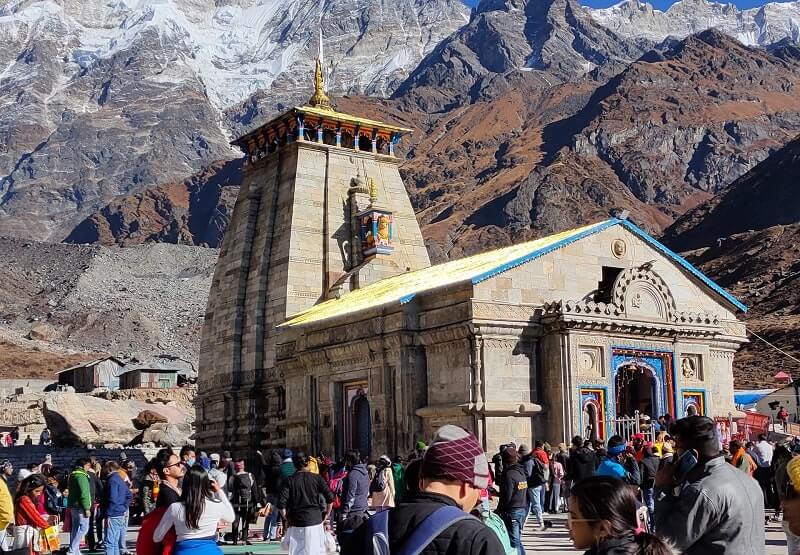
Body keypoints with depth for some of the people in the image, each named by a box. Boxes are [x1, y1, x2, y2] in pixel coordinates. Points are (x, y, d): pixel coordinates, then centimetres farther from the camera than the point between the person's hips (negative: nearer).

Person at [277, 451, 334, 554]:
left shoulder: (290, 480, -1)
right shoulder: (317, 478, 0)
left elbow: (281, 503, -9)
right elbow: (330, 498, -6)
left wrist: (286, 518, 5)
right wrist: (327, 514, 6)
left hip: (297, 523, 0)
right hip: (315, 521, 0)